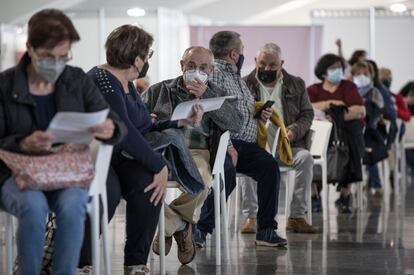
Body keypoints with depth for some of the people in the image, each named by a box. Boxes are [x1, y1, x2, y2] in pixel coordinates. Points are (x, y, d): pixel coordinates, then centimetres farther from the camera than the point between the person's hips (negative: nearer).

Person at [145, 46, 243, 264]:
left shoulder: (215, 94, 24)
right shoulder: (159, 90, 23)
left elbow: (235, 124, 5)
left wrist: (206, 96, -3)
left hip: (196, 152, 0)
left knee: (201, 181, -37)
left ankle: (167, 226, -9)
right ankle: (181, 227, -13)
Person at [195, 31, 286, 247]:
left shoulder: (237, 77, 26)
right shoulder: (214, 73, -3)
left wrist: (261, 115, 11)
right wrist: (227, 146, -24)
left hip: (246, 144, 7)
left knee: (269, 165, -20)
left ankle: (266, 230, -19)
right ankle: (202, 228, -20)